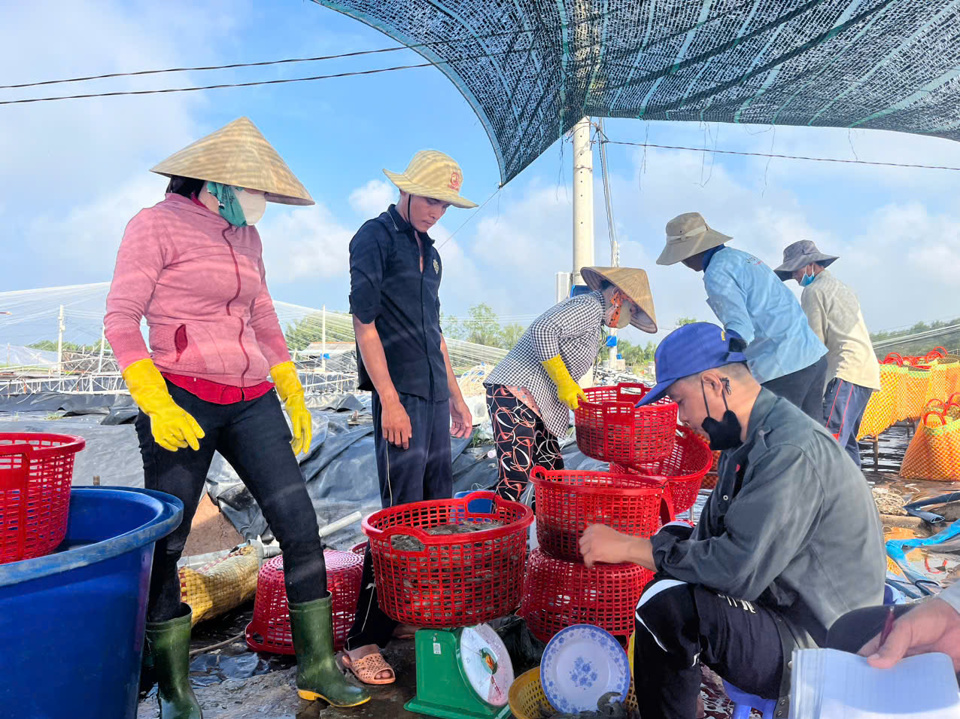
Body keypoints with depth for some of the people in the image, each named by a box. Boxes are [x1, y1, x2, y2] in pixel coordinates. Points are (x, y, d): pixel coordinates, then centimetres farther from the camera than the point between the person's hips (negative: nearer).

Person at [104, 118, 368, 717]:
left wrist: (294, 396, 14)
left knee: (300, 524, -2)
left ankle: (318, 667, 12)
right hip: (183, 401, -5)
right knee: (164, 543, 3)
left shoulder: (248, 237, 15)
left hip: (253, 402, 6)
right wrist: (156, 403, -18)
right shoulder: (158, 225, -2)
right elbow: (121, 318, -8)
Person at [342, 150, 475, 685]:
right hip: (400, 394, -8)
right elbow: (364, 323, -11)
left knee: (438, 509, 10)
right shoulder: (375, 237, -4)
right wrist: (390, 401, -17)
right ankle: (363, 640, 4)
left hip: (434, 395, 8)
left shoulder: (429, 251, 20)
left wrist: (455, 396, 20)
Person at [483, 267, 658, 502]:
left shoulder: (593, 318, 25)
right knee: (516, 476, -17)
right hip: (515, 393, -11)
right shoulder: (590, 306, -7)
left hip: (536, 402, 11)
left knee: (552, 470, 10)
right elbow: (543, 330, -23)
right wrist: (564, 383, -17)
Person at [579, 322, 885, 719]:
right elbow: (715, 533, 7)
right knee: (671, 538, 13)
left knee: (666, 606, -28)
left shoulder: (791, 452, -26)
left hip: (816, 647, -10)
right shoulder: (752, 435, 5)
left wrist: (630, 547, -22)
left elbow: (739, 570, -30)